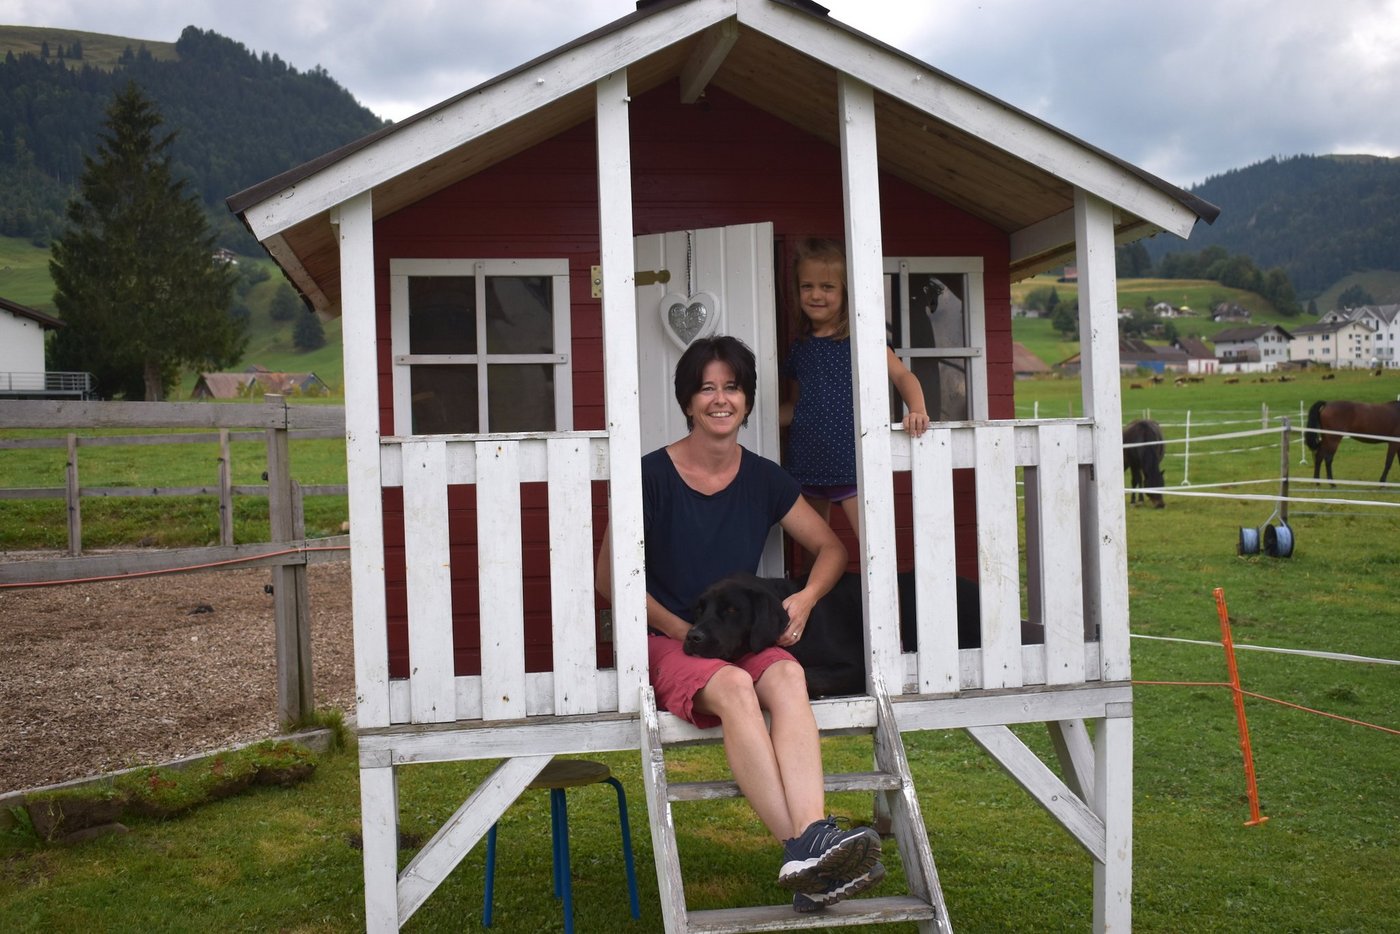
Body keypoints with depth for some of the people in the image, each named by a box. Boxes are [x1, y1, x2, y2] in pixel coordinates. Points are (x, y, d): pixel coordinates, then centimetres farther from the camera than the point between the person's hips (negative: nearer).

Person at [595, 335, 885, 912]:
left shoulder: (764, 480, 8)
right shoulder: (653, 475, -3)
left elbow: (831, 548, 17)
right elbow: (609, 578, 0)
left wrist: (805, 599, -4)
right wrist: (682, 630, -10)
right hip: (667, 641, -3)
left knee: (787, 676, -33)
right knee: (733, 686, -36)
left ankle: (810, 849, -50)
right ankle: (805, 846, -46)